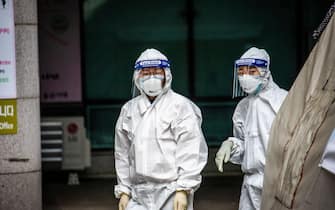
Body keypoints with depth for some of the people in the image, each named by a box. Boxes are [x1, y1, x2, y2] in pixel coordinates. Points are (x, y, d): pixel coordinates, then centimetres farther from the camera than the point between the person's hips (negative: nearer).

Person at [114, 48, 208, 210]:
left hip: (171, 193, -4)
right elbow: (122, 154, 16)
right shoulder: (128, 109, 12)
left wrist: (183, 189, -14)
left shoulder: (180, 106, -3)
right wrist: (123, 190, 12)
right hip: (139, 196, 4)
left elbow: (190, 152, -9)